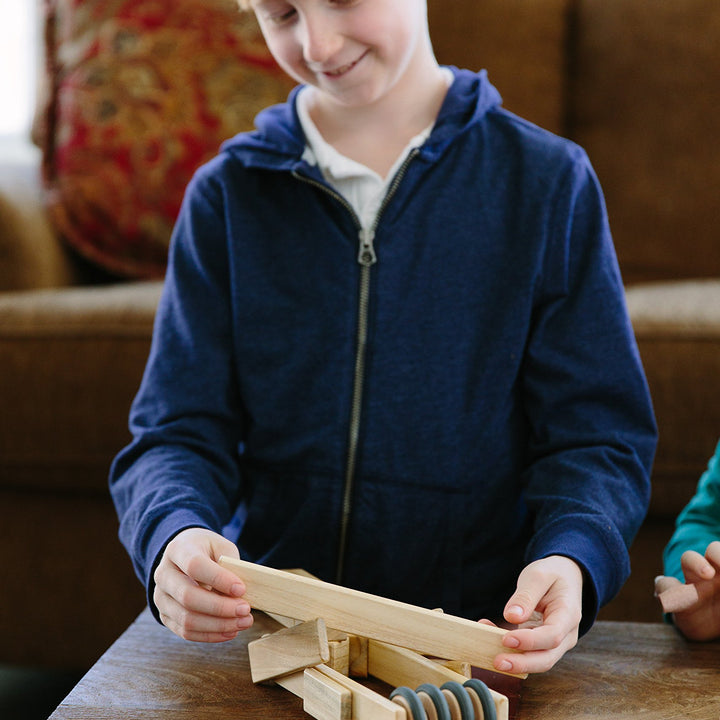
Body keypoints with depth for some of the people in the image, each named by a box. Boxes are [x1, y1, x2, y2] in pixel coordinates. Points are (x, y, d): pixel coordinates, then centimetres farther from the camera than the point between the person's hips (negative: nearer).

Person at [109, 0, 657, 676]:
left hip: (482, 637, -1)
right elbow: (178, 436, 3)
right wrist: (174, 538, -20)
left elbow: (595, 436, 2)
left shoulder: (549, 181, 3)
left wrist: (568, 560, -20)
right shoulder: (227, 195, 8)